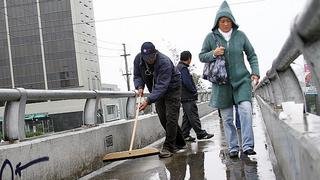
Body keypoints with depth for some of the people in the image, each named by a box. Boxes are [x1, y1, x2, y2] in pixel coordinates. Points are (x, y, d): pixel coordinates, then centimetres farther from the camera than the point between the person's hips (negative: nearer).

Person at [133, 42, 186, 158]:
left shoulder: (164, 62, -34)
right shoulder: (138, 59, -14)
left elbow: (162, 86, -38)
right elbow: (137, 76, 0)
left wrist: (149, 100, -45)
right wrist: (139, 87, -22)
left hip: (171, 88, -6)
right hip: (157, 91, 7)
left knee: (170, 118, -12)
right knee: (163, 118, 8)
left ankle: (168, 147, -8)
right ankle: (179, 143, 22)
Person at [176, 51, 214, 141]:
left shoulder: (178, 67, 19)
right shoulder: (183, 68, -14)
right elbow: (187, 82, -21)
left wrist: (193, 91, 17)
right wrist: (194, 91, -9)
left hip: (184, 97, 10)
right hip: (188, 97, -10)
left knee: (187, 116, 11)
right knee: (193, 116, -6)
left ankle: (185, 135, 12)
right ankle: (200, 134, -1)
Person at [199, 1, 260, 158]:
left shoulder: (240, 35, 2)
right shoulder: (211, 37, 0)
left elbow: (252, 55, 10)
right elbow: (201, 56, 7)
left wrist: (255, 72, -2)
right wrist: (213, 54, -13)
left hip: (241, 79, 0)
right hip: (221, 82, 0)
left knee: (246, 109, -18)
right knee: (227, 118, 4)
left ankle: (247, 146, -15)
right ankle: (232, 148, 13)